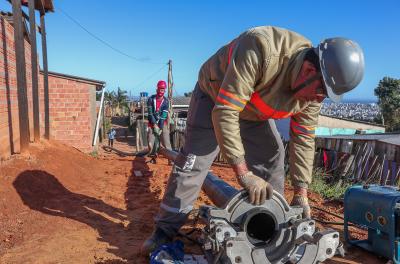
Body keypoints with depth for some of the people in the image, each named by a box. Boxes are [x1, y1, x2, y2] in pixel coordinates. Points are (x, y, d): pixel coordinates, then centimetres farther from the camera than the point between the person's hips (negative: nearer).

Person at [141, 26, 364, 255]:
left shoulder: (313, 89, -20)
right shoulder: (260, 50, -43)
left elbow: (303, 139, -10)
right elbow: (224, 113, -42)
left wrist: (301, 193, -12)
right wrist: (244, 174, -40)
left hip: (254, 111, 5)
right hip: (214, 95, -5)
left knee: (272, 157, -2)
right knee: (193, 160, -9)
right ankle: (165, 230, 5)